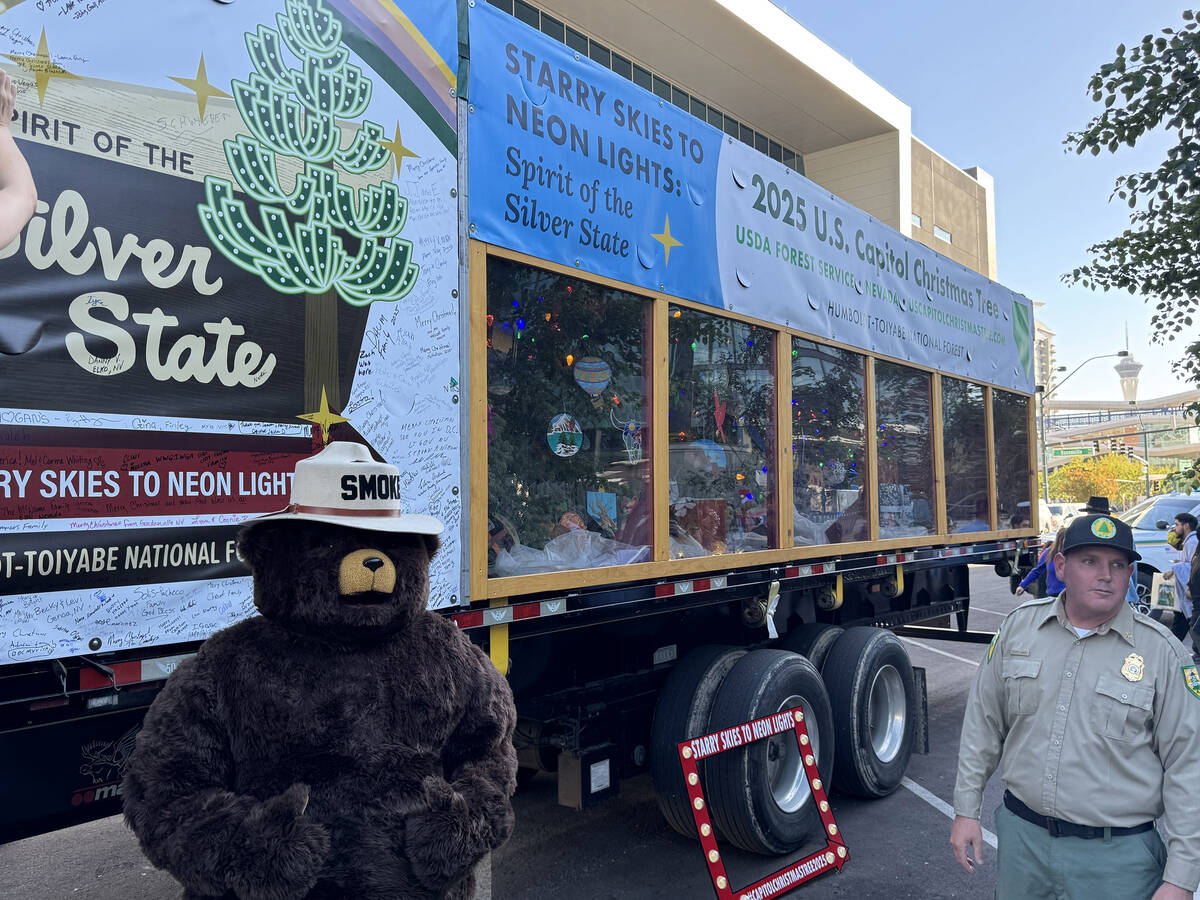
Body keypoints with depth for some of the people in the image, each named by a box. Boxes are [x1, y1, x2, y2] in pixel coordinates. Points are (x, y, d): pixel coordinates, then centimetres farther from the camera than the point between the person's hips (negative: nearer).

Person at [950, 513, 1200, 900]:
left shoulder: (1161, 651, -9)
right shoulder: (1018, 626, -2)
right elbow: (983, 723, 5)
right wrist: (966, 810, 6)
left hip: (1116, 854, -2)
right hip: (1021, 835, 2)